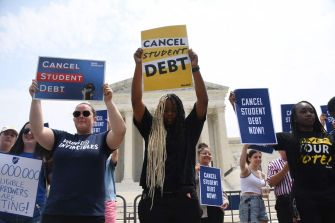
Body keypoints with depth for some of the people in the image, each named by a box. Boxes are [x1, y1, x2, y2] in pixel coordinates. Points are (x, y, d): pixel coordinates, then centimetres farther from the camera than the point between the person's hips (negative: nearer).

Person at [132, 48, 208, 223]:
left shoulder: (188, 129, 9)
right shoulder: (151, 129, 10)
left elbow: (203, 100, 0)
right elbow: (136, 101, 2)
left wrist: (194, 67, -7)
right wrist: (138, 65, -4)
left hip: (184, 199, 0)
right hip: (154, 199, 0)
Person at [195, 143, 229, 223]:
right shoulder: (194, 170, 4)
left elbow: (221, 190, 16)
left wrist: (225, 200, -3)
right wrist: (195, 172, -18)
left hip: (217, 209, 5)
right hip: (202, 210, -5)